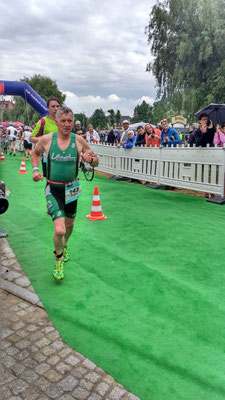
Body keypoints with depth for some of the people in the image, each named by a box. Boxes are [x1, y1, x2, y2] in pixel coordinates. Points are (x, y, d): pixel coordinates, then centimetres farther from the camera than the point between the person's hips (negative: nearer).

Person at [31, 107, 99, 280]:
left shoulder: (79, 140, -6)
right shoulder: (46, 139, -8)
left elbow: (96, 161, 3)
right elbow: (35, 153, 13)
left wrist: (90, 159, -19)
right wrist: (36, 170, -3)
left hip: (72, 188, 3)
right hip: (53, 189, -2)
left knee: (69, 224, 19)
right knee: (59, 230, -15)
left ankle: (64, 246, 53)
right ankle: (59, 258, 16)